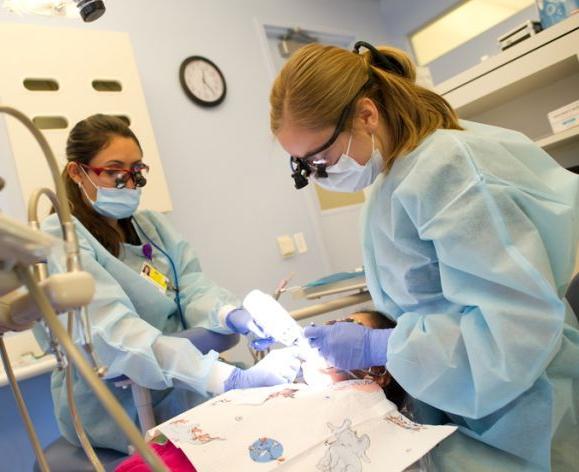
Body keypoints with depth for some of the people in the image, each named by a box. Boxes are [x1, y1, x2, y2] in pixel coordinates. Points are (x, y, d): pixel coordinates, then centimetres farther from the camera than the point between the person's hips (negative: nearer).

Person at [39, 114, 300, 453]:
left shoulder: (153, 225, 8)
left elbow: (192, 286, -6)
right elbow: (117, 333, -29)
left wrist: (233, 315, -30)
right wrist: (234, 380, -40)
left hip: (182, 387, 6)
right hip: (118, 408, -5)